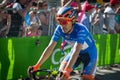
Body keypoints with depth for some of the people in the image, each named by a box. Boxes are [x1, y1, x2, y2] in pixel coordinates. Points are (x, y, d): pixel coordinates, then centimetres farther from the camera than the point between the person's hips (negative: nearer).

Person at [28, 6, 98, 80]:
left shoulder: (80, 29, -35)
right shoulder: (59, 29, -21)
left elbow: (76, 51, -44)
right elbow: (50, 47, -21)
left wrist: (67, 70, -54)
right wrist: (37, 66, -29)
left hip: (89, 53, -4)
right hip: (75, 52, 4)